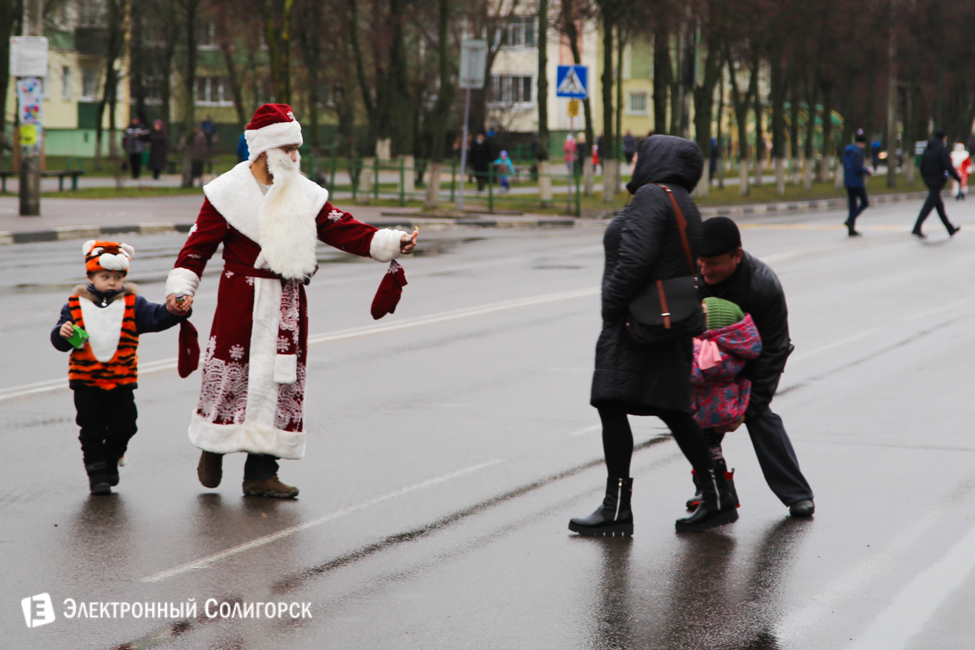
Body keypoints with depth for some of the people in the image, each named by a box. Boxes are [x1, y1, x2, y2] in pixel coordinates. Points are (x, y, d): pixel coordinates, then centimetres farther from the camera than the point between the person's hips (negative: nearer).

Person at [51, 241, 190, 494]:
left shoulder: (132, 304, 1)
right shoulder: (76, 305, 0)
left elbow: (155, 317, -11)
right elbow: (60, 342, 3)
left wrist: (173, 311, -30)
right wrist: (62, 333, -20)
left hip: (122, 382, 1)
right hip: (86, 382, -1)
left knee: (123, 426, 7)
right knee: (92, 430, 2)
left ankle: (111, 460, 32)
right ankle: (97, 472, 13)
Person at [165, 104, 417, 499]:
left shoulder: (305, 196, 9)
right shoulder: (227, 193, -4)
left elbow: (344, 230, 5)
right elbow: (199, 244, -5)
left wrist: (392, 243, -7)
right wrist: (181, 287, -18)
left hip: (287, 306, 4)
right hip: (241, 301, -4)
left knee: (280, 379, 3)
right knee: (231, 376, -2)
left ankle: (260, 473, 8)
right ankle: (213, 450, 24)